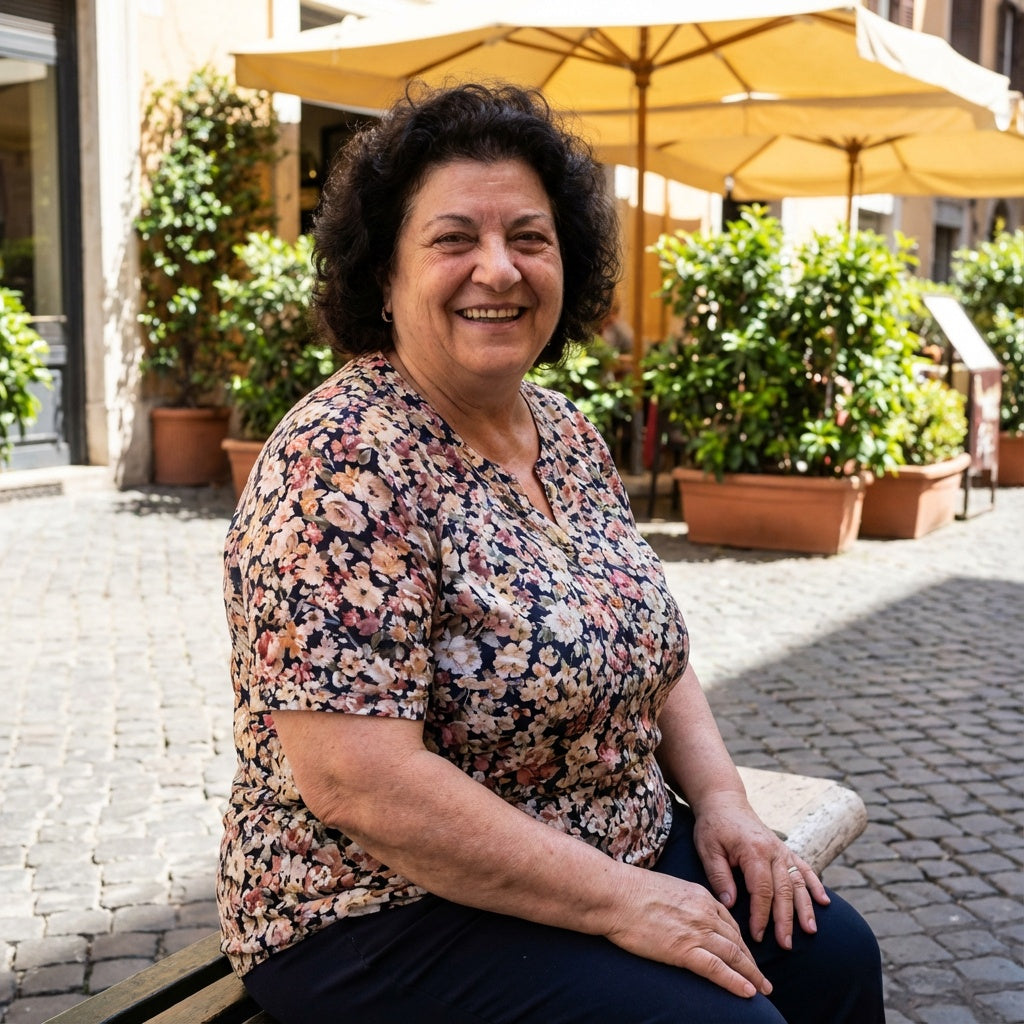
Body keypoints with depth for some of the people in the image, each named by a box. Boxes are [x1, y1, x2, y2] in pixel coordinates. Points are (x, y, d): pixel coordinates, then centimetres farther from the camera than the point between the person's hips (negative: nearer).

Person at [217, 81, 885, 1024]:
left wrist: (719, 797, -2)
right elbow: (359, 782, -27)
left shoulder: (568, 434, 4)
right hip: (390, 913, -7)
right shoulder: (343, 459, -21)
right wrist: (618, 900, -23)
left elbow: (652, 650, 14)